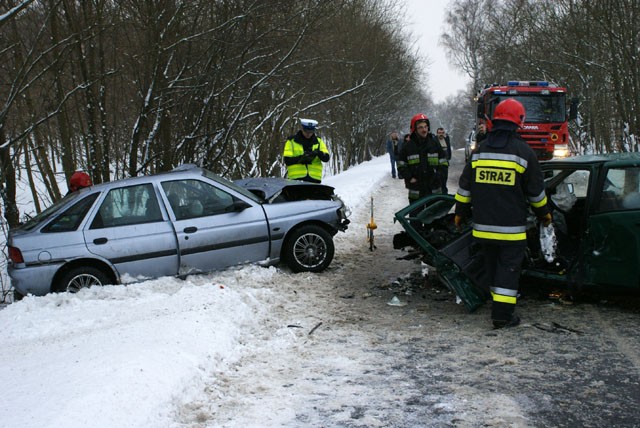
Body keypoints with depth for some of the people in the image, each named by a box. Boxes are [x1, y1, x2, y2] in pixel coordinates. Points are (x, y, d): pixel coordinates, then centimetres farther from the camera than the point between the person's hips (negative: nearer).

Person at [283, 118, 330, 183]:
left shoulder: (319, 142, 16)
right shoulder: (291, 141, 8)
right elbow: (287, 160, -1)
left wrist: (319, 153, -19)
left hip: (314, 178, 2)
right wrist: (301, 158, -17)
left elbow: (326, 158, 3)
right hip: (296, 178, -2)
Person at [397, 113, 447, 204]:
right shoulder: (407, 146, 0)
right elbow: (401, 166, 4)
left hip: (434, 190, 2)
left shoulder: (434, 144, 5)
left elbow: (443, 162, 13)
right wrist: (409, 178, -7)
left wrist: (439, 176, 2)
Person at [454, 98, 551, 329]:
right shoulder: (523, 151, -6)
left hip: (483, 224, 4)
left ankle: (500, 307, 28)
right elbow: (535, 189, 1)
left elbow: (465, 185, 9)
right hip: (511, 227, -4)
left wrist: (460, 212, 18)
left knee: (492, 264, 17)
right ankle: (503, 314, -4)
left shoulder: (480, 150, 6)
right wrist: (544, 214, 16)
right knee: (509, 266, 0)